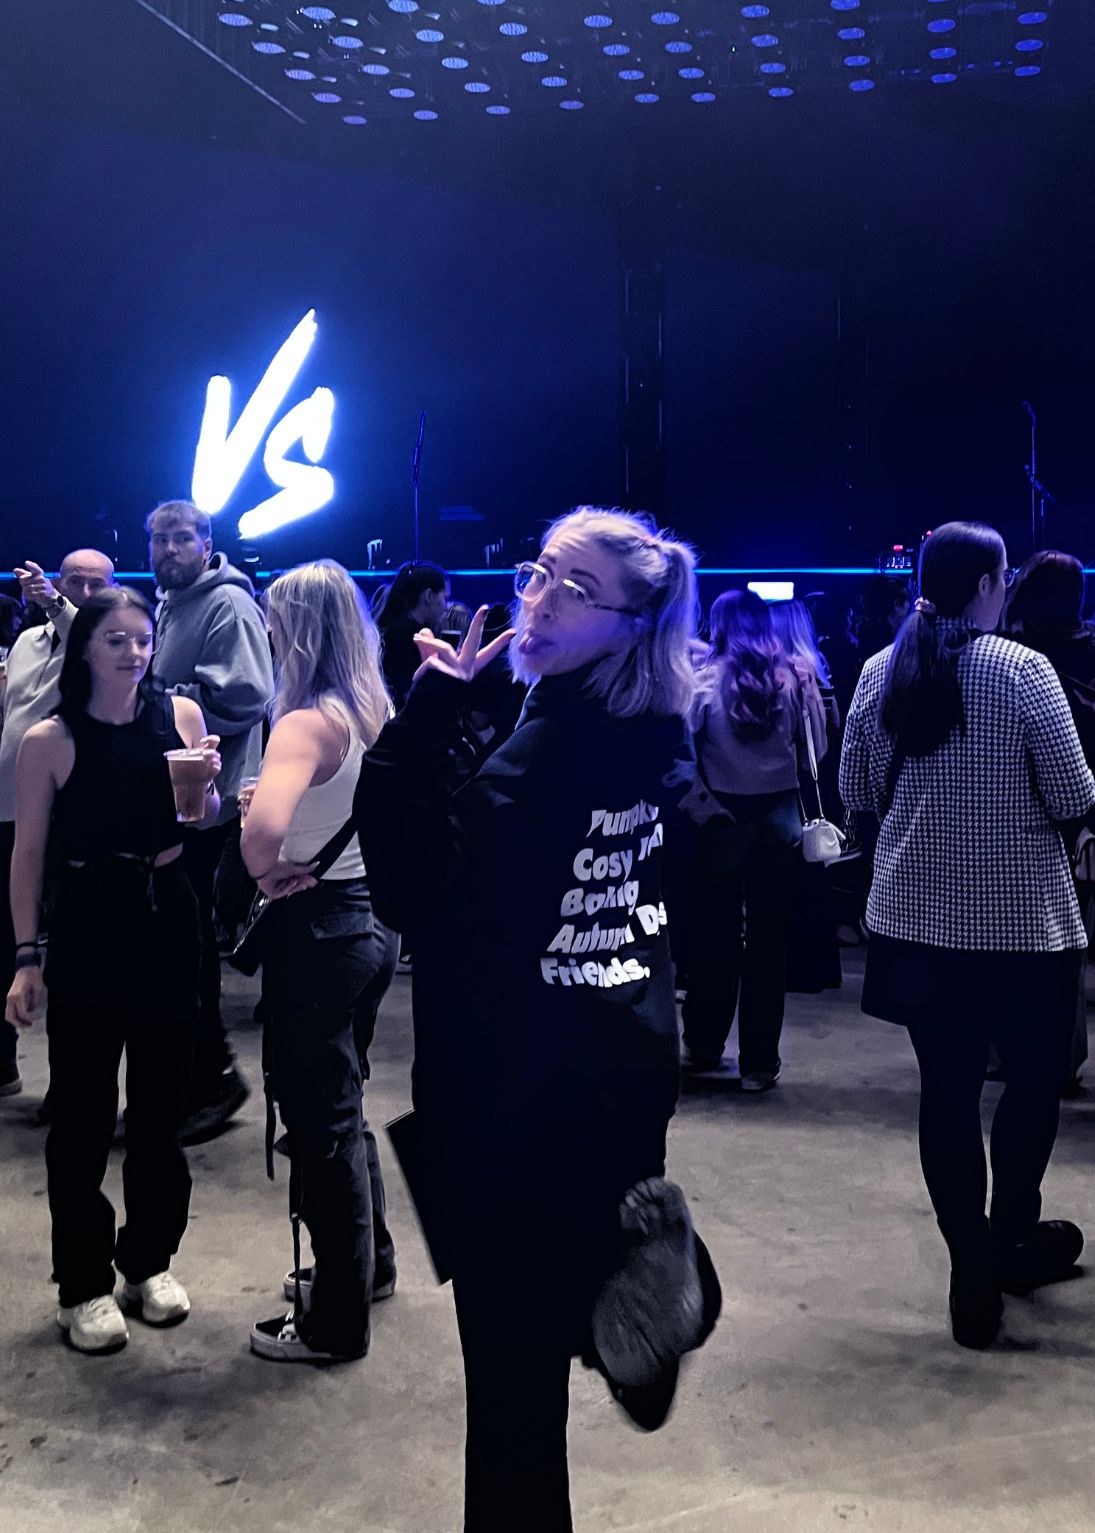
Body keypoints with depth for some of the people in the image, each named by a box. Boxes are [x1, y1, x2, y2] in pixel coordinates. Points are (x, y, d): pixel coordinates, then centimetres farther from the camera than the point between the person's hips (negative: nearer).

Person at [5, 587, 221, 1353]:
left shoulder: (181, 714, -1)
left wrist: (209, 785, -12)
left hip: (169, 921, 3)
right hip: (87, 928, -3)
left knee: (161, 1102, 14)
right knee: (83, 1111, 4)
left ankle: (151, 1259, 32)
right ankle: (84, 1282, 21)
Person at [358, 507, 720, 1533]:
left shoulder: (551, 748, -23)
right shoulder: (659, 737, 4)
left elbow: (414, 885, -26)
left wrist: (428, 711, -25)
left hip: (520, 1107, -8)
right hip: (627, 1090, 8)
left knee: (512, 1357, 8)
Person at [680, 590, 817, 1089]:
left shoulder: (704, 680, -6)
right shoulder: (792, 679, -2)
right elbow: (816, 748, 1)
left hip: (722, 820, -1)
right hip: (778, 819, 1)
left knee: (714, 936, 12)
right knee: (767, 941, 7)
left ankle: (702, 1050, 23)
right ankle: (759, 1062, 11)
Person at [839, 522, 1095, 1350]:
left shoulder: (880, 673, 1)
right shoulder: (1023, 669, -12)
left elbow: (856, 793, 8)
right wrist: (1020, 788, 10)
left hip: (916, 916, 4)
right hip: (1020, 918, -4)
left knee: (948, 1088, 9)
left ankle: (973, 1270, 16)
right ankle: (1011, 1239, 31)